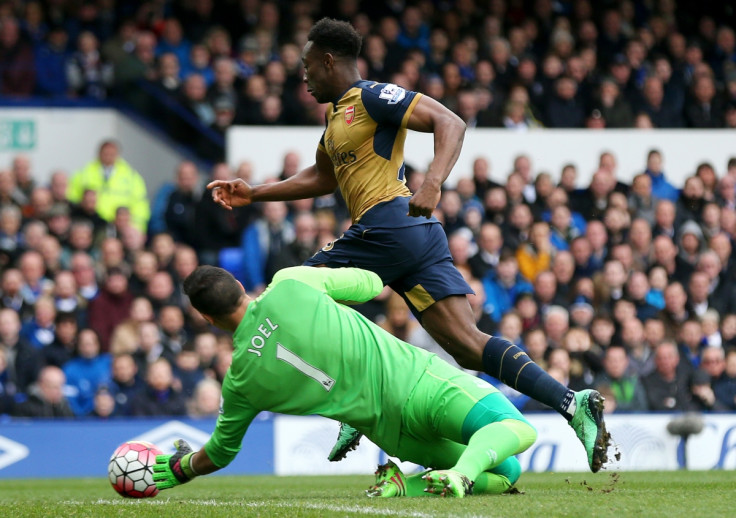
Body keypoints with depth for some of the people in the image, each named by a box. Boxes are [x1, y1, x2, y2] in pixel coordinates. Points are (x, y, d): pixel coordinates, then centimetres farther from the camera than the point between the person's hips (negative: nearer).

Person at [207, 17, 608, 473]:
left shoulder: (372, 97, -3)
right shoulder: (338, 111, 26)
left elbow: (450, 123, -13)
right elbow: (321, 178, 40)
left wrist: (432, 184, -28)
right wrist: (253, 194, 38)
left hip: (389, 224, -9)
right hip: (419, 233, 9)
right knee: (467, 345, -4)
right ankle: (572, 402, -18)